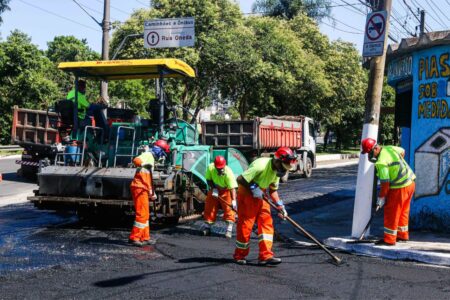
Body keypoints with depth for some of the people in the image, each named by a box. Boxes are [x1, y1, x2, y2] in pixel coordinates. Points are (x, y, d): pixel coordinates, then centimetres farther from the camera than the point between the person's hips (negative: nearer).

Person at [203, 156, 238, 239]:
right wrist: (213, 188, -21)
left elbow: (232, 188, -38)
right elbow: (208, 179, -8)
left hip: (226, 190, -4)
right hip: (215, 189, 4)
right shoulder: (210, 168, -25)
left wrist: (233, 200, -47)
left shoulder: (228, 173, -35)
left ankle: (229, 230, -3)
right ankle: (207, 228, 18)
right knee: (209, 208, 4)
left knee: (229, 209, -10)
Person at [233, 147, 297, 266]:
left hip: (260, 195, 8)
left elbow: (273, 190, 10)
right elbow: (240, 179, -28)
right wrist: (253, 187, -25)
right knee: (245, 225, -4)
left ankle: (265, 256, -3)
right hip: (246, 193, -8)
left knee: (266, 223, -2)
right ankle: (239, 256, 12)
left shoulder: (276, 170, 1)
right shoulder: (261, 165, -27)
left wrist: (280, 205, -1)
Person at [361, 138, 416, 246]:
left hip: (399, 188, -9)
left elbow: (385, 183, -21)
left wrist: (381, 197, -8)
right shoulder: (391, 148, 1)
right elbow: (402, 151, 24)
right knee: (403, 212, 21)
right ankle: (403, 235, 33)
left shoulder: (381, 163, -23)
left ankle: (389, 239, 11)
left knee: (391, 213, 3)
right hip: (410, 183, 9)